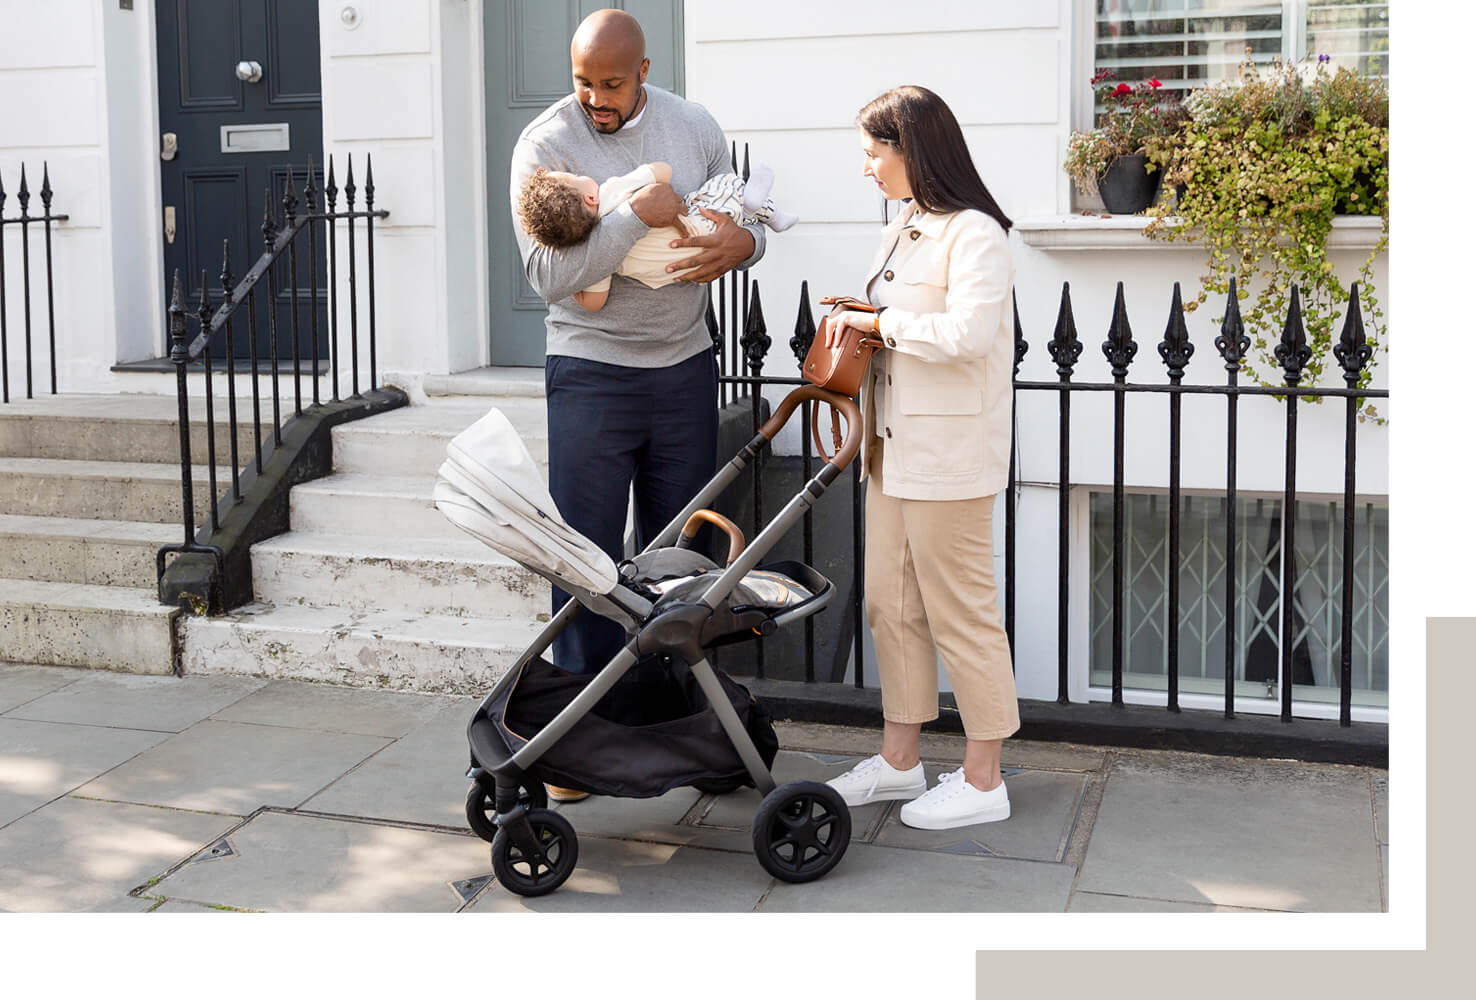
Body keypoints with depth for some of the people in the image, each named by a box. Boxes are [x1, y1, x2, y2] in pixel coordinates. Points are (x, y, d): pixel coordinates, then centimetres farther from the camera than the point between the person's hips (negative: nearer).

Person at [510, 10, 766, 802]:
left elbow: (741, 215, 14)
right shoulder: (545, 143, -8)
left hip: (683, 366, 4)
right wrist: (638, 218, -24)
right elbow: (549, 274, -17)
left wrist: (743, 242, -9)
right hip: (591, 372, -4)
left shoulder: (693, 126, 4)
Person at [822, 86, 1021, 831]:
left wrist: (880, 322, -17)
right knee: (890, 602, 14)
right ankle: (899, 760, 27)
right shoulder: (900, 231, 15)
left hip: (949, 453, -9)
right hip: (895, 446, 9)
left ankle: (982, 781, 11)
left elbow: (967, 332, -27)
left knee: (959, 611, -1)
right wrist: (855, 327, 5)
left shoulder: (975, 234, -14)